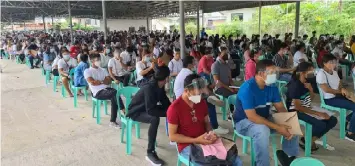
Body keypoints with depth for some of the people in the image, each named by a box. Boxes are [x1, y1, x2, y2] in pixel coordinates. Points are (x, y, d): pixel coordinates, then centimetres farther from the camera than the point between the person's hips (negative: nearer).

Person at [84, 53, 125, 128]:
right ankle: (123, 111, -16)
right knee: (115, 93, -30)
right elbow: (92, 82, -12)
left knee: (114, 98, -27)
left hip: (106, 89, 5)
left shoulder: (103, 70, 20)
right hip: (98, 92, -5)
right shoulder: (87, 71, 3)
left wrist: (98, 81, -7)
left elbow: (109, 81, 9)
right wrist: (103, 81, -2)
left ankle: (113, 121, -20)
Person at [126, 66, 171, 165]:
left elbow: (165, 102, 4)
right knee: (155, 119, -36)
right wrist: (167, 112, -33)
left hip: (147, 108, 9)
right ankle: (150, 153, -28)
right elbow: (150, 110, -36)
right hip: (135, 112, -8)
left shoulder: (160, 86, -5)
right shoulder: (149, 87, -31)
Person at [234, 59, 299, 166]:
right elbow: (252, 117, -31)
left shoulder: (272, 86, -5)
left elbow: (280, 108, -1)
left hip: (264, 118, 7)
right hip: (244, 121, -7)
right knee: (262, 130, -37)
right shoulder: (247, 88, -28)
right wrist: (277, 127, -32)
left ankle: (291, 157, 12)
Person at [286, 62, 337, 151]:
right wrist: (318, 113, -22)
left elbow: (311, 98, 13)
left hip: (308, 108, 9)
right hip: (296, 111, -9)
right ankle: (304, 141, 2)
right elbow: (298, 107, -24)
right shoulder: (295, 85, -23)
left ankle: (311, 139, 10)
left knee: (333, 120, 0)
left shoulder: (307, 82, 2)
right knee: (321, 125, -26)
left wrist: (310, 89, -10)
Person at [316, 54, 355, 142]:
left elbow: (339, 85, 15)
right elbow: (326, 89, -20)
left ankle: (347, 120, 23)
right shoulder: (321, 73, -15)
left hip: (338, 96, 9)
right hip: (329, 99, -9)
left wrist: (343, 89, -9)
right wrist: (341, 91, -9)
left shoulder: (334, 72, 13)